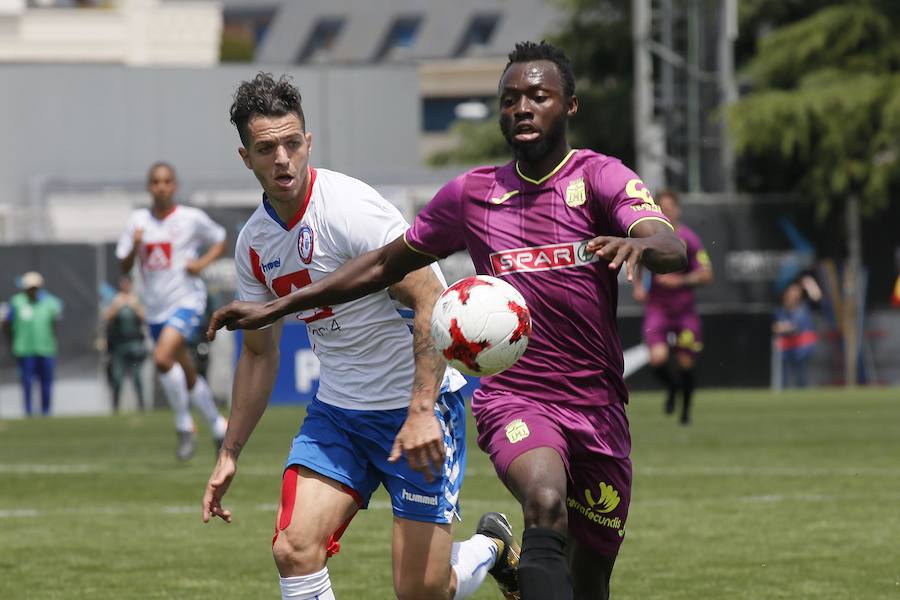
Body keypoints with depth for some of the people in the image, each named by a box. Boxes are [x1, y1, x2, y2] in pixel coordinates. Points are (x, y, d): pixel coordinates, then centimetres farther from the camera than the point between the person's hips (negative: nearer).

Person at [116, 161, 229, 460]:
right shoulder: (139, 220, 3)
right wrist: (135, 246, -15)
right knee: (188, 377, 14)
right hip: (155, 308, 5)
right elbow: (124, 267, 5)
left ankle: (184, 425, -12)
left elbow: (220, 240, 9)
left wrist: (203, 262, -9)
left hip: (186, 300, -5)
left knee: (162, 357, -26)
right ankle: (218, 426, 33)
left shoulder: (192, 218, -7)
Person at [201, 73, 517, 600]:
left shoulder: (350, 208, -18)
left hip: (417, 404, -6)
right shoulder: (254, 243, 4)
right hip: (337, 412, 6)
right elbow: (259, 353, 18)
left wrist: (421, 413, -29)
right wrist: (230, 453, 18)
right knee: (295, 550, -15)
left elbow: (432, 301, -22)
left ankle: (491, 548, 27)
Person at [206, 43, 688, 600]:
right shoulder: (472, 194, 6)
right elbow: (386, 264, 19)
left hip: (598, 411, 1)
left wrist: (641, 244, -47)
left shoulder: (600, 178, -3)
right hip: (513, 400, -1)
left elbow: (674, 251, -21)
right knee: (546, 504, -33)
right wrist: (274, 309, 17)